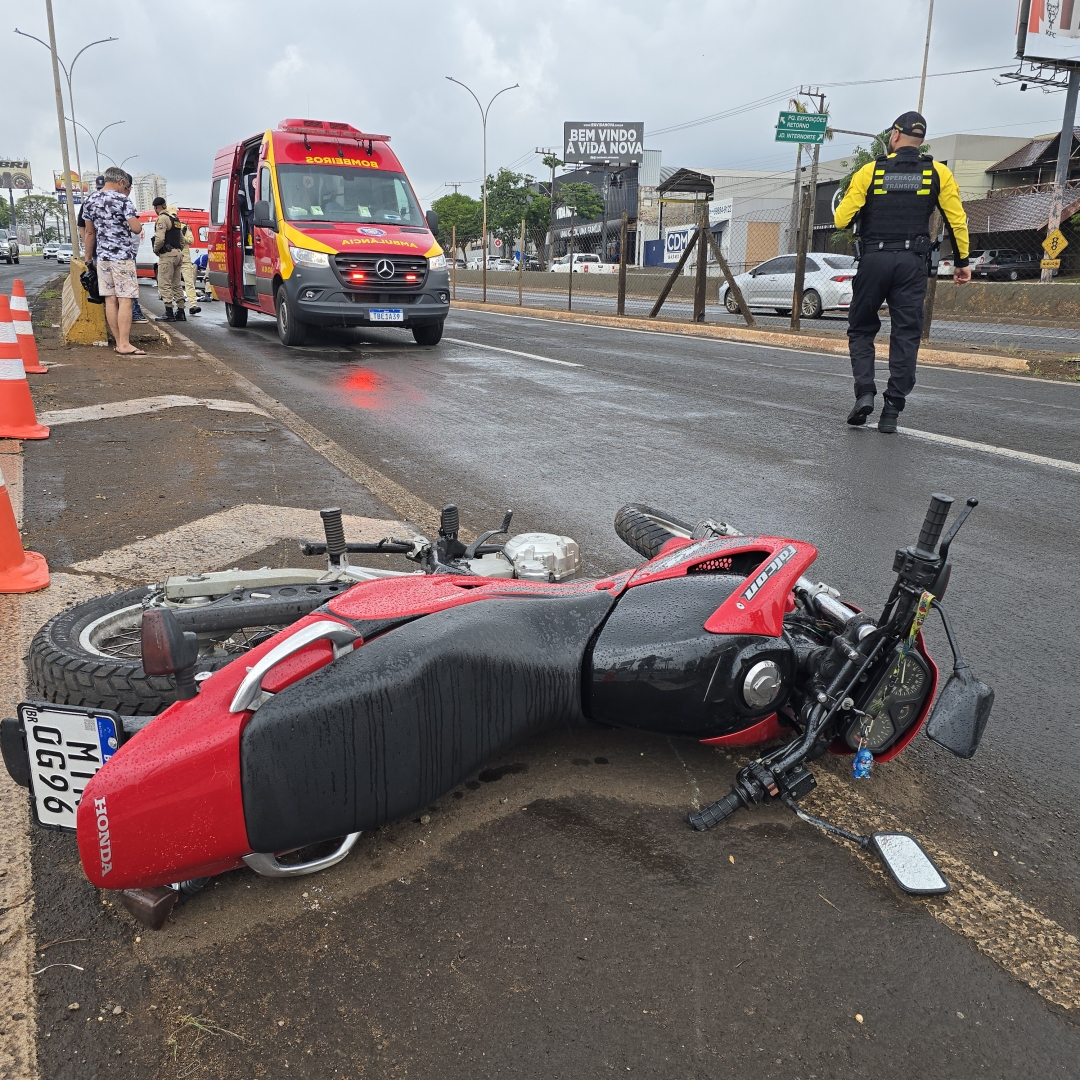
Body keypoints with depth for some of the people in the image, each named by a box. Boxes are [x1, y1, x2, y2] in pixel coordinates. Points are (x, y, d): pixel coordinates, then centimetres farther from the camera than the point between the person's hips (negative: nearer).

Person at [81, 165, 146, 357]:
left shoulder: (90, 201, 10)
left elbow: (89, 232, 13)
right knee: (125, 299, -7)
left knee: (110, 299, 7)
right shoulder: (123, 200, -9)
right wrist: (134, 220, 8)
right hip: (121, 256, -6)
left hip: (102, 256, 6)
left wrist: (88, 257, 20)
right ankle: (124, 344, -11)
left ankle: (118, 342, 9)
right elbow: (136, 228, -15)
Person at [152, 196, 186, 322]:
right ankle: (180, 313, 12)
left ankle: (169, 313, -10)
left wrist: (155, 249, -3)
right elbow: (182, 239, 22)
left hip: (167, 255, -9)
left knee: (164, 284, -7)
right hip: (177, 253, 9)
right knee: (177, 284, 11)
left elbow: (160, 238, -20)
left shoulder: (162, 219, -10)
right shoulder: (175, 219, 17)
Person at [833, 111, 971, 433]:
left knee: (861, 329, 12)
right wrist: (962, 261, 12)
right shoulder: (938, 172, 6)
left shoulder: (870, 171, 2)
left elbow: (842, 219, -2)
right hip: (912, 262, 1)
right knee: (906, 336, 4)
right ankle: (892, 411, 1)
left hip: (873, 260, -1)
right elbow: (956, 220, 3)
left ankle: (864, 392, -7)